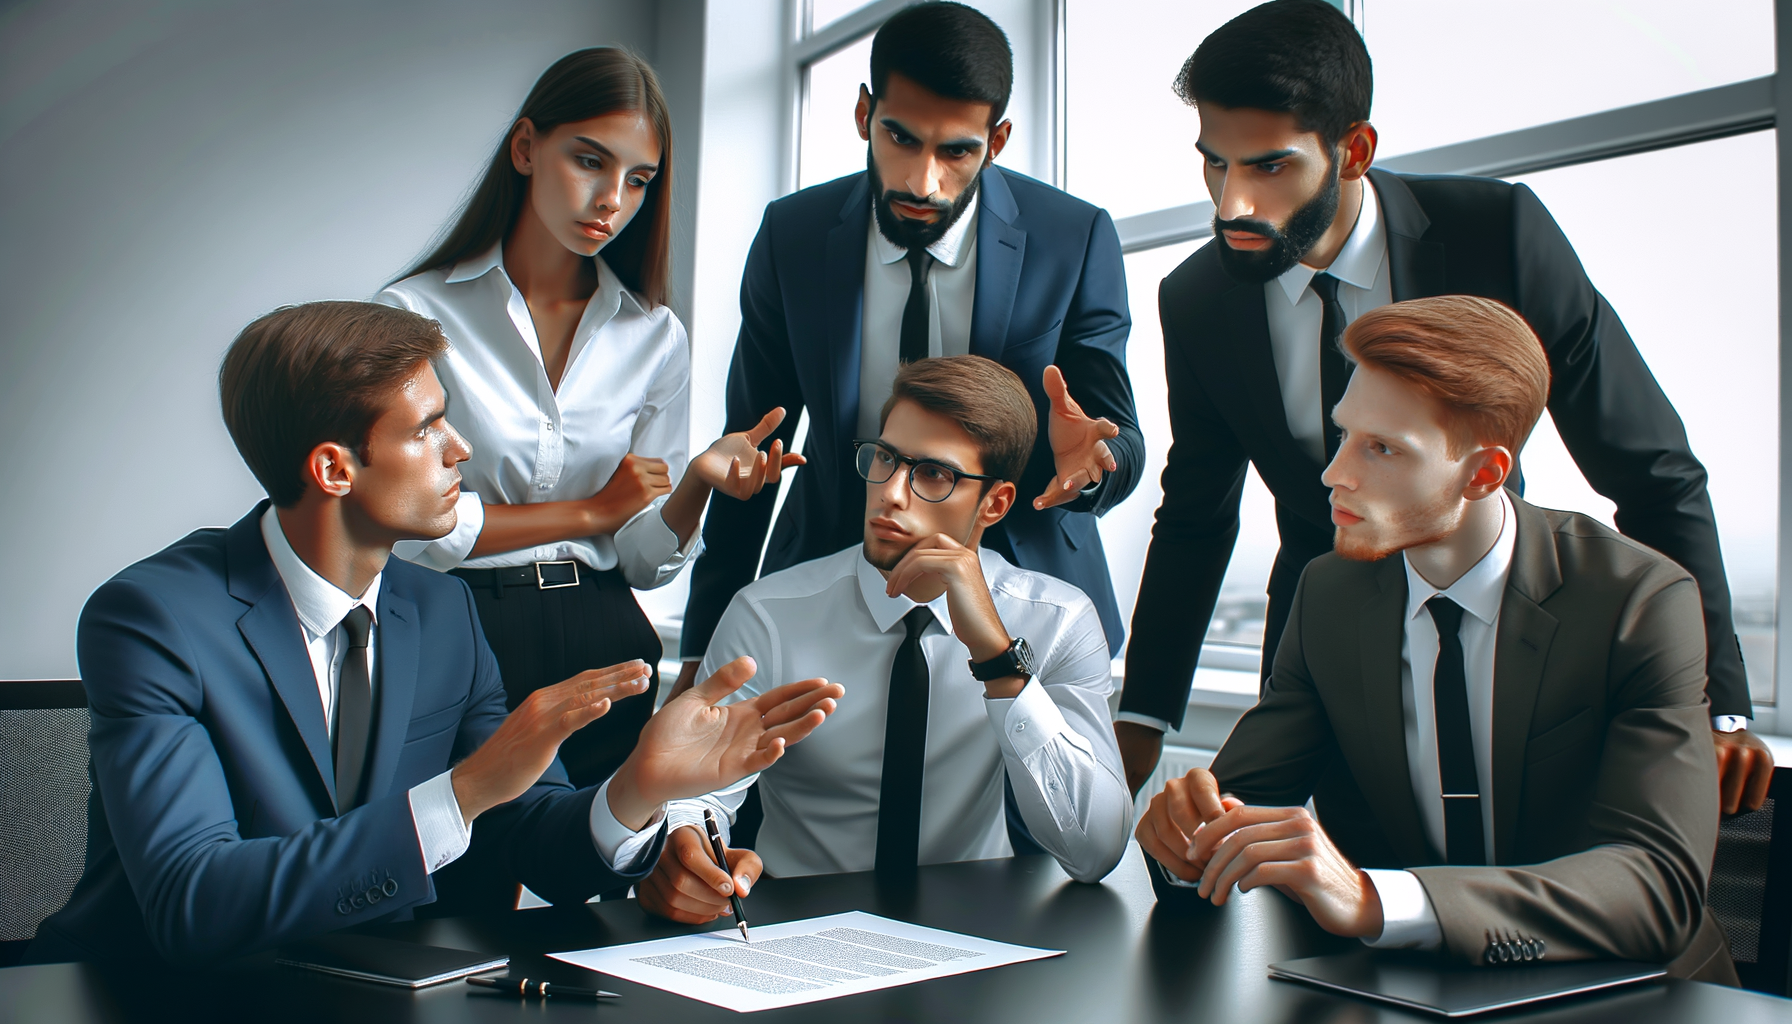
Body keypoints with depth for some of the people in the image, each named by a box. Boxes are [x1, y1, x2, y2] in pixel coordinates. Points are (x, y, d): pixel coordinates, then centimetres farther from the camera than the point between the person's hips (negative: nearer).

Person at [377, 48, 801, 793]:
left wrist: (698, 481, -18)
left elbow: (645, 559, 2)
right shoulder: (416, 313, -5)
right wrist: (591, 510, -5)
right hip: (459, 636, -3)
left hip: (604, 645, 3)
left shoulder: (655, 338, 5)